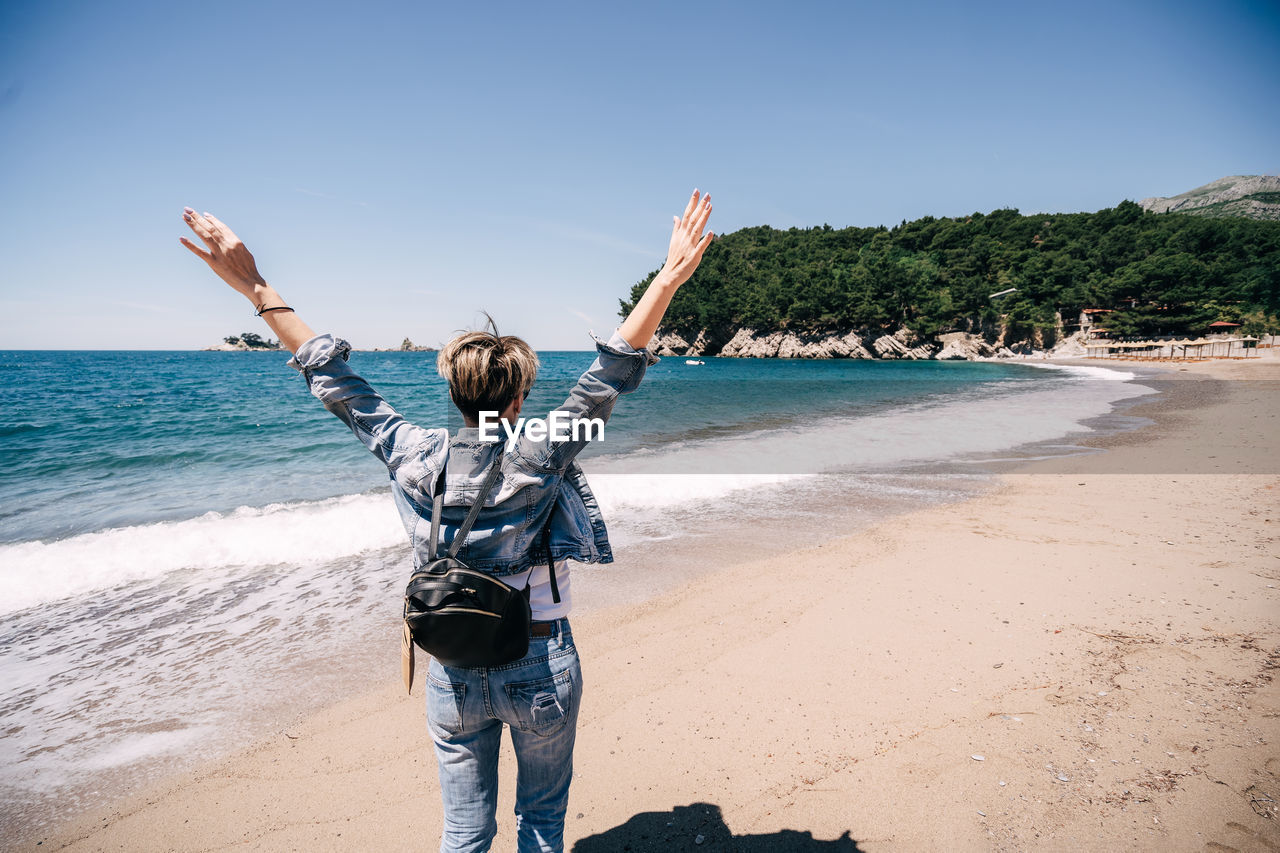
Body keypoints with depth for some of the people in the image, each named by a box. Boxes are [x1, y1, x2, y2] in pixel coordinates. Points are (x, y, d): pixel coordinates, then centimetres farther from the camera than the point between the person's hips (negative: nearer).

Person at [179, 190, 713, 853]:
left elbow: (334, 382, -4)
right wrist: (668, 279, -23)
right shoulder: (537, 460, -19)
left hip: (453, 673, 3)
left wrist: (257, 289, 2)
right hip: (540, 670, -2)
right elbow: (610, 377, -21)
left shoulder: (414, 458, -11)